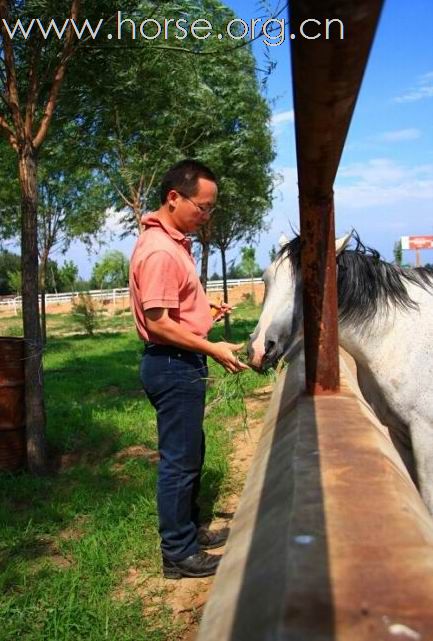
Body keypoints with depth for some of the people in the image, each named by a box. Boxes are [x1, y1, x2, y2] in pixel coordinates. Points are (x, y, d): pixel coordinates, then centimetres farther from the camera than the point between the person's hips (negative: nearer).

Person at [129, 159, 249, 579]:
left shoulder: (174, 242, 11)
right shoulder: (159, 250, -21)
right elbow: (158, 323, -24)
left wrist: (205, 310, 11)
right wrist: (213, 349, -22)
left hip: (182, 364, 11)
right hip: (173, 365, -11)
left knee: (190, 454, 21)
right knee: (179, 460, 2)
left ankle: (188, 531, 38)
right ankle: (178, 554, 18)